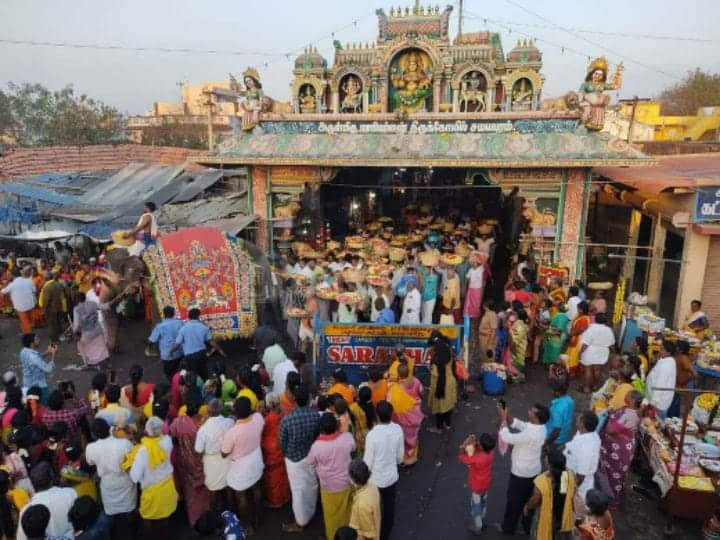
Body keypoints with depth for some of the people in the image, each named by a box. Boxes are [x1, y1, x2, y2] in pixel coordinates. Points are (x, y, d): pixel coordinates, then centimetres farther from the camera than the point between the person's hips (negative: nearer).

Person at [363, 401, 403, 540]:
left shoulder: (372, 434, -31)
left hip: (376, 479, -4)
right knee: (389, 506, 24)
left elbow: (368, 462, -20)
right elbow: (400, 455, -1)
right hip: (392, 476, 4)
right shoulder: (398, 429, -16)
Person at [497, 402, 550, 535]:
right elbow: (518, 424, 2)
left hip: (521, 473, -7)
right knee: (528, 498, 25)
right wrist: (506, 415, -12)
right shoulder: (540, 428, -10)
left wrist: (503, 418, -23)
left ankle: (508, 527, 33)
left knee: (514, 500, 14)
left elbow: (506, 438, -30)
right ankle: (528, 526, 42)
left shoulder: (530, 434, -37)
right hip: (533, 470, 8)